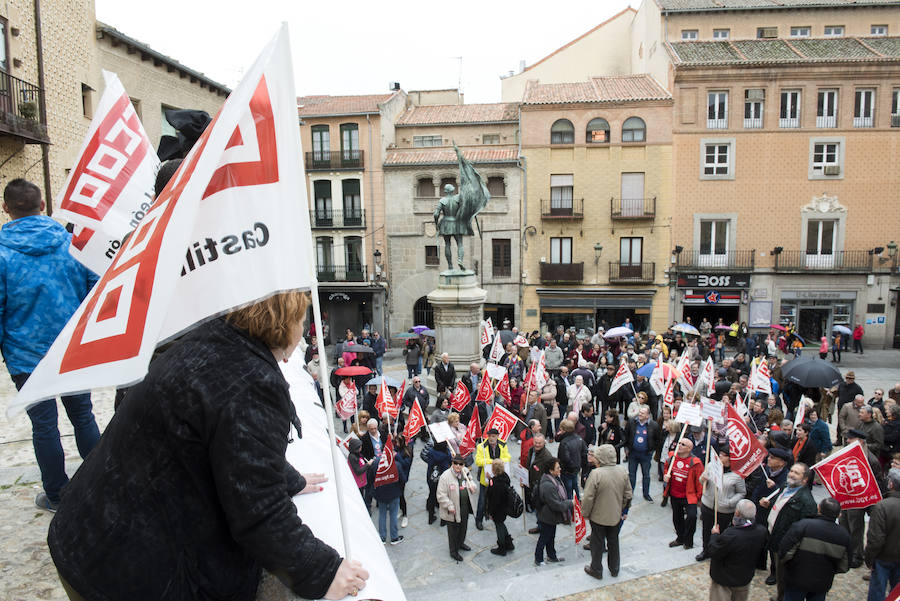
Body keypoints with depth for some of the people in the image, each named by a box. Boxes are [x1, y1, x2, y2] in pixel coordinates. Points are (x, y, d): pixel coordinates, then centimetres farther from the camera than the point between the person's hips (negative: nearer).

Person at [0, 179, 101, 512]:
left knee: (44, 426, 9)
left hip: (27, 356, -2)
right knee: (83, 416, 15)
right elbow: (95, 287, 1)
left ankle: (57, 494, 22)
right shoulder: (71, 240, -4)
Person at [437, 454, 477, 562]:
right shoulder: (445, 476, -21)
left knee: (463, 527, 24)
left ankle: (461, 543, 49)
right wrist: (449, 506, -21)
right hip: (453, 510, -6)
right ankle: (454, 552, 26)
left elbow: (471, 484, 19)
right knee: (453, 531, 8)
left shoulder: (465, 474, 0)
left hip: (465, 508, 6)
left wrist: (472, 486, -5)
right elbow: (441, 495, -18)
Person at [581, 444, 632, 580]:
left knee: (597, 543, 13)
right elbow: (628, 495, 3)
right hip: (616, 516, 5)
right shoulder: (621, 473, -7)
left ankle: (596, 570, 27)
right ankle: (614, 569, 37)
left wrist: (585, 513, -7)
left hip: (598, 516, -5)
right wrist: (622, 510, 17)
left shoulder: (596, 473, -24)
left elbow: (588, 497, -22)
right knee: (613, 542, 22)